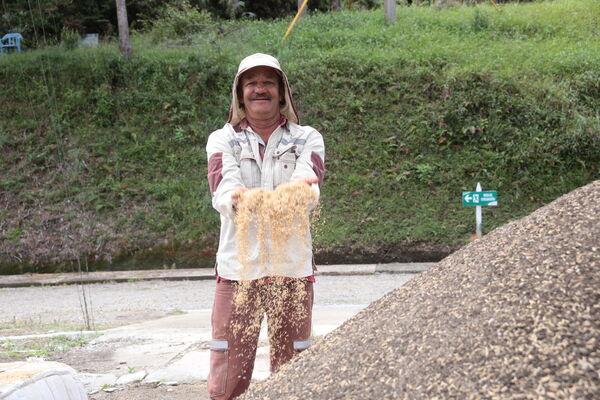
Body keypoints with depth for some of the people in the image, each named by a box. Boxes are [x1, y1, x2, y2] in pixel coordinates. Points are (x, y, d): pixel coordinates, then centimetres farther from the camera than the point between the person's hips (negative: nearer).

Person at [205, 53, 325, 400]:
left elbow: (309, 177, -12)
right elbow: (222, 183, -11)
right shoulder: (223, 139, 10)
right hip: (238, 266, 0)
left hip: (293, 267, 1)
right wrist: (236, 197, -36)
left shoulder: (307, 138, 10)